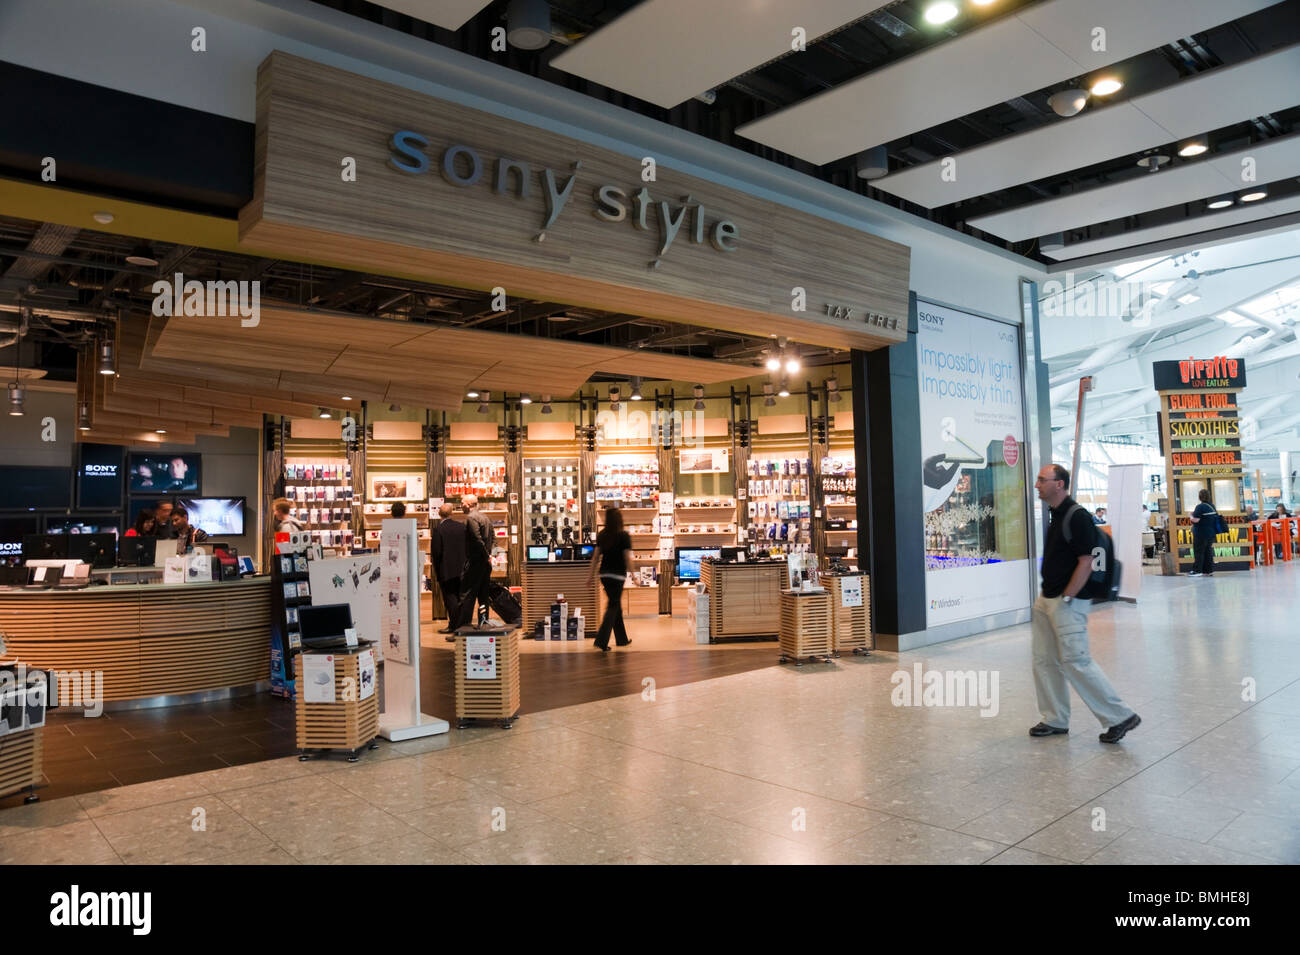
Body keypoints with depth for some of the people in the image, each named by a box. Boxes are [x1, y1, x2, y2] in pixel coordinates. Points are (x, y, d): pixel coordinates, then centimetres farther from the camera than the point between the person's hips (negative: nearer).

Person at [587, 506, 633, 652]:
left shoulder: (601, 535, 5)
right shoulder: (624, 536, -10)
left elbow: (596, 556, 7)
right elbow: (627, 558, -12)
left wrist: (591, 574, 12)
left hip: (604, 574, 6)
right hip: (617, 575, -6)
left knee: (616, 605, 18)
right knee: (612, 607, -2)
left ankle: (622, 639, 27)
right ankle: (601, 641, -10)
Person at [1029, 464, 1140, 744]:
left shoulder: (1076, 517, -15)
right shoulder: (1055, 516, 13)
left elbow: (1086, 562, -19)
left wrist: (1065, 599, -19)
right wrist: (1046, 597, 17)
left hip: (1067, 603, -10)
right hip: (1047, 600, 10)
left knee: (1076, 662, -7)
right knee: (1044, 661, 11)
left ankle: (1120, 716, 6)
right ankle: (1055, 720, 21)